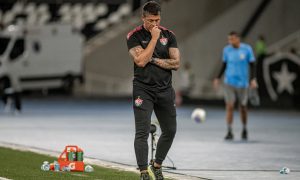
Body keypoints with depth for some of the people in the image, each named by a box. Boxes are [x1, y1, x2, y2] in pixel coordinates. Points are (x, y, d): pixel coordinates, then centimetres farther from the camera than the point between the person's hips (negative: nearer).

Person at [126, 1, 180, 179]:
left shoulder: (169, 35, 5)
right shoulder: (134, 36, -5)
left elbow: (176, 63, -2)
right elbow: (141, 61, -18)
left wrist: (153, 60, -12)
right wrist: (154, 38, -15)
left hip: (165, 89, 4)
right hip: (143, 89, -4)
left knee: (170, 131, 10)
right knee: (143, 132, -12)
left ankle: (157, 165, 30)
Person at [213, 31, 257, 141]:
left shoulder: (247, 49, -4)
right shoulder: (227, 50, 2)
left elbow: (252, 65, 0)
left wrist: (253, 79, -10)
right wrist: (218, 78, 8)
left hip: (242, 83, -1)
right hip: (229, 82, 1)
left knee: (243, 107, 9)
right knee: (229, 106, -9)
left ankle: (244, 130, 30)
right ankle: (229, 132, -7)